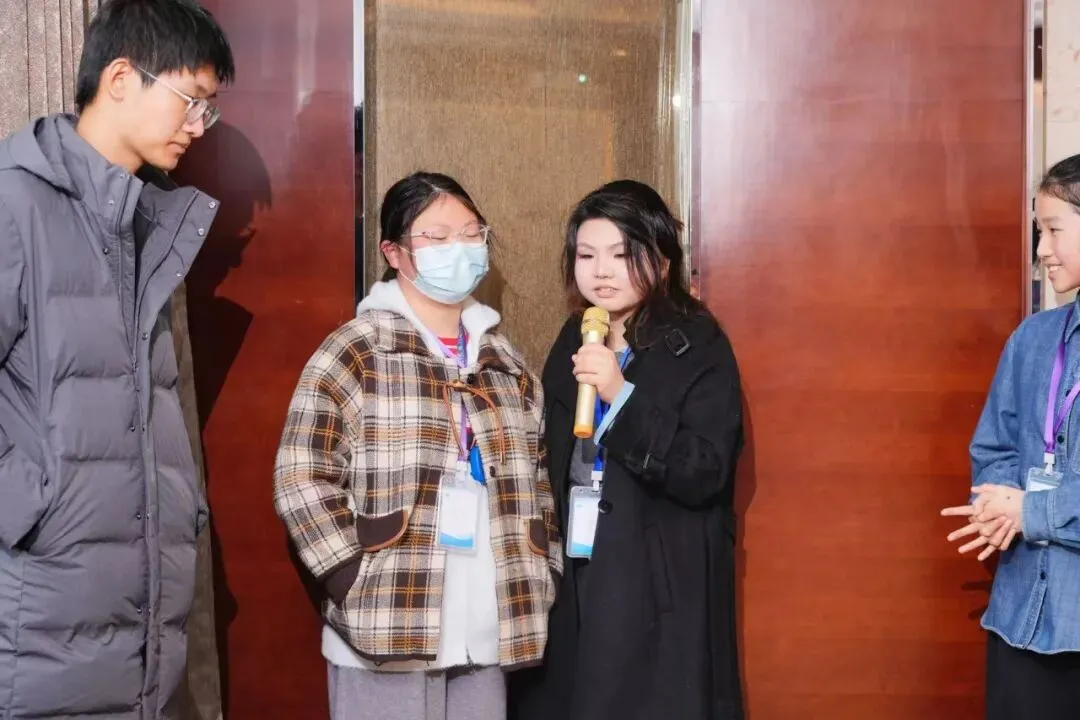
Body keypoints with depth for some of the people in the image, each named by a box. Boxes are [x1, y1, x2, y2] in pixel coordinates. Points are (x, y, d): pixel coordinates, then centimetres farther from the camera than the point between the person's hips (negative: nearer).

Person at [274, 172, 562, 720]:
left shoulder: (504, 363, 14)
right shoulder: (353, 353, -4)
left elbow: (536, 482, 19)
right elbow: (302, 481, -9)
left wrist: (541, 579, 8)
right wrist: (363, 586, -13)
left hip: (489, 633, 5)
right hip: (388, 633, -5)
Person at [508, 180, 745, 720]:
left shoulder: (699, 349, -8)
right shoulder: (573, 343, 10)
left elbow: (703, 474, -17)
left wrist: (621, 395, -24)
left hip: (660, 595, -5)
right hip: (571, 584, 5)